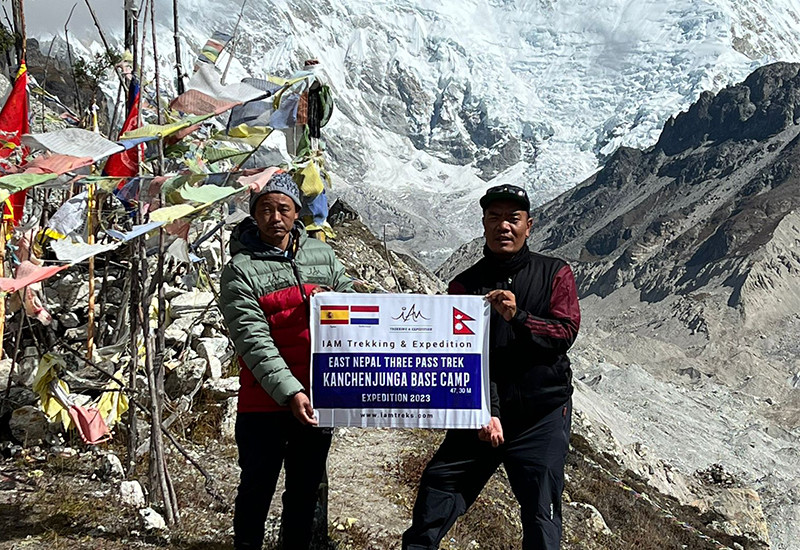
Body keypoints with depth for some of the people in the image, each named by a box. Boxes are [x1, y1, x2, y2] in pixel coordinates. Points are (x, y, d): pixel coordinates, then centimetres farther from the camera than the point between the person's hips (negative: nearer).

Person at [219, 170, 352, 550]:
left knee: (306, 488, 16)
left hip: (319, 399, 5)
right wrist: (290, 392, -26)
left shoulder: (322, 255, 8)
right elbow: (253, 340, -16)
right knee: (257, 489, 5)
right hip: (264, 404, -4)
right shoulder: (241, 270, -8)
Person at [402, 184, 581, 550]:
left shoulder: (554, 273, 4)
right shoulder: (464, 285, 4)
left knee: (541, 515, -3)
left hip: (543, 415, -1)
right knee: (436, 490, -1)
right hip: (481, 414, 1)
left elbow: (565, 332, -7)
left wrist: (518, 317, -25)